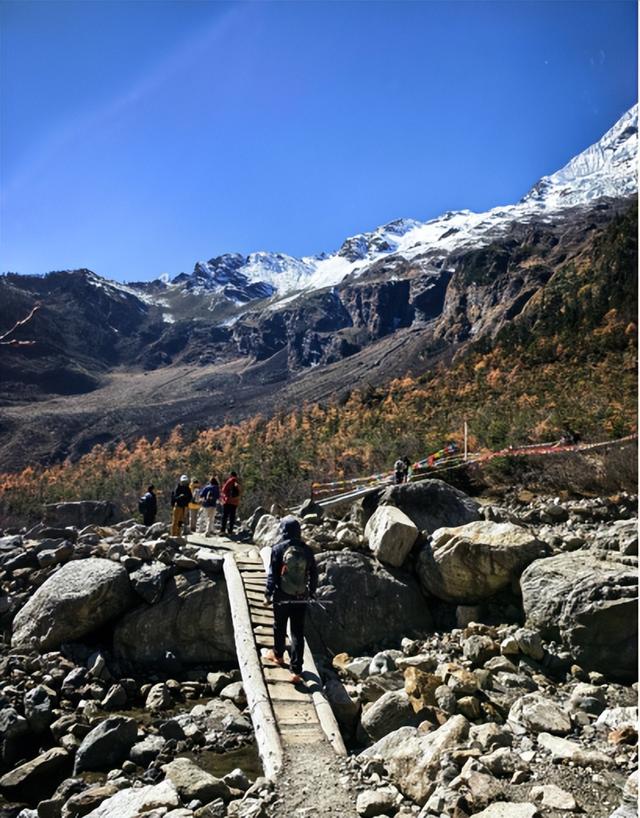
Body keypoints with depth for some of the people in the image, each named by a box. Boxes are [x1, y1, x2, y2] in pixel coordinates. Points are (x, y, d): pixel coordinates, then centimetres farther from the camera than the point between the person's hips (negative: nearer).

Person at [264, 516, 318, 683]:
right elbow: (313, 573, 4)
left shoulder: (278, 548, -11)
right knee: (298, 633, 6)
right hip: (301, 598, 2)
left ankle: (278, 655, 41)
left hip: (282, 597, -2)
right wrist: (311, 592, 17)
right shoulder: (306, 550, -3)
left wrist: (268, 593, 1)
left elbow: (272, 574, -10)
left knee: (279, 627, 20)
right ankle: (296, 670, 5)